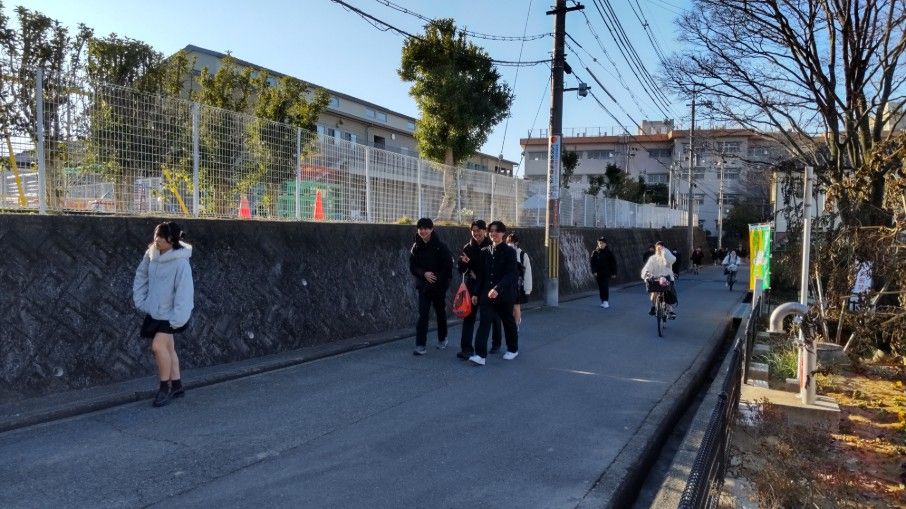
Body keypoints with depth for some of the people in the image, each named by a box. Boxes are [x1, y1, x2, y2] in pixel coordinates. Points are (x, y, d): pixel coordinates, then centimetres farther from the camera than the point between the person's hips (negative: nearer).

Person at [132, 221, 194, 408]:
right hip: (154, 312, 7)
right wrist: (140, 301, 5)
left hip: (170, 314, -7)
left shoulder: (180, 263, -22)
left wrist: (177, 319, -22)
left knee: (158, 345, -18)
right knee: (168, 348, 13)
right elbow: (141, 276, 12)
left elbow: (184, 292, -22)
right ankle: (177, 385, 26)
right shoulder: (152, 255, -2)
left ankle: (165, 387, 0)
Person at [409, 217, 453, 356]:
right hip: (423, 286, 2)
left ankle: (442, 339, 34)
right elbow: (412, 267, 1)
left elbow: (448, 265, -9)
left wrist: (439, 279, -15)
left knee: (441, 313, 14)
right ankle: (420, 345, -6)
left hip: (439, 286, -1)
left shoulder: (440, 246, -9)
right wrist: (424, 274, -17)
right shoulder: (416, 247, 1)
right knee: (422, 315, -6)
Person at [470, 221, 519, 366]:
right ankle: (480, 355, -13)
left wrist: (498, 289, -28)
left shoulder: (509, 252, -6)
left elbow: (511, 274, -15)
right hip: (487, 294, 3)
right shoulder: (484, 251, 7)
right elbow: (481, 274, 9)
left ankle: (513, 349, 34)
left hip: (505, 295, -3)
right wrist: (478, 292, 5)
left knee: (508, 322, 14)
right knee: (483, 322, -9)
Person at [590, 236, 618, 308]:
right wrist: (594, 271, -10)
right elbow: (592, 262, 2)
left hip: (607, 273, -2)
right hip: (598, 274, 2)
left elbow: (613, 263, 3)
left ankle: (606, 301, -14)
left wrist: (614, 273, 0)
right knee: (601, 288, 7)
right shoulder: (595, 252, 3)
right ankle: (603, 301, 17)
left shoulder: (609, 252, 0)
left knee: (606, 287, -13)